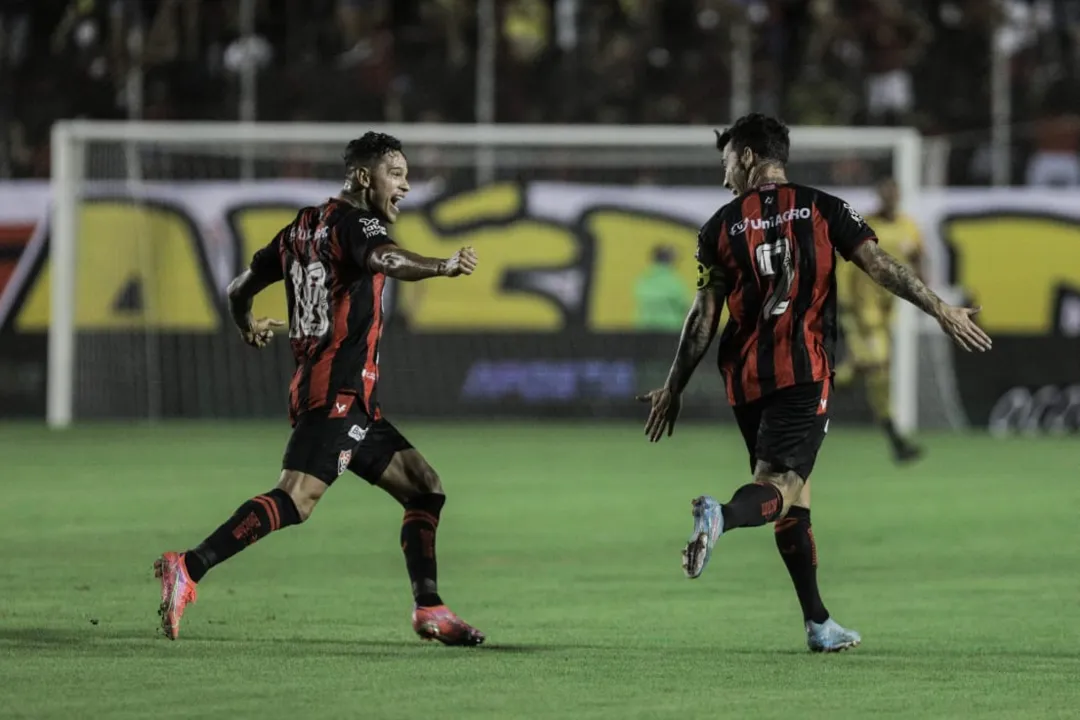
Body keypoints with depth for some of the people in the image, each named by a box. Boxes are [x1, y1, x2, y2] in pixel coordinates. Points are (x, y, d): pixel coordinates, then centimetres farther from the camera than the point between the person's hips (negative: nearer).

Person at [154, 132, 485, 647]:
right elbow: (382, 257, -31)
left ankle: (429, 610, 11)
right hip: (338, 392, -10)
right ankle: (188, 570, -27)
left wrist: (249, 327, 49)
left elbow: (240, 288, 27)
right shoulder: (352, 221, -6)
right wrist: (441, 267, -47)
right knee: (297, 498, -22)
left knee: (424, 488, 13)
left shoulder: (301, 228, 19)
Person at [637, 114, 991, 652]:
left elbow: (704, 316, 5)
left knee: (793, 496, 12)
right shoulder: (822, 208, 5)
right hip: (805, 370, -3)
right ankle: (721, 517, -45)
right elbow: (879, 266, -3)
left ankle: (818, 623, 10)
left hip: (746, 376, 3)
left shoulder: (722, 226, 7)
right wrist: (943, 312, 0)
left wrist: (673, 391, 12)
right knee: (779, 487, -11)